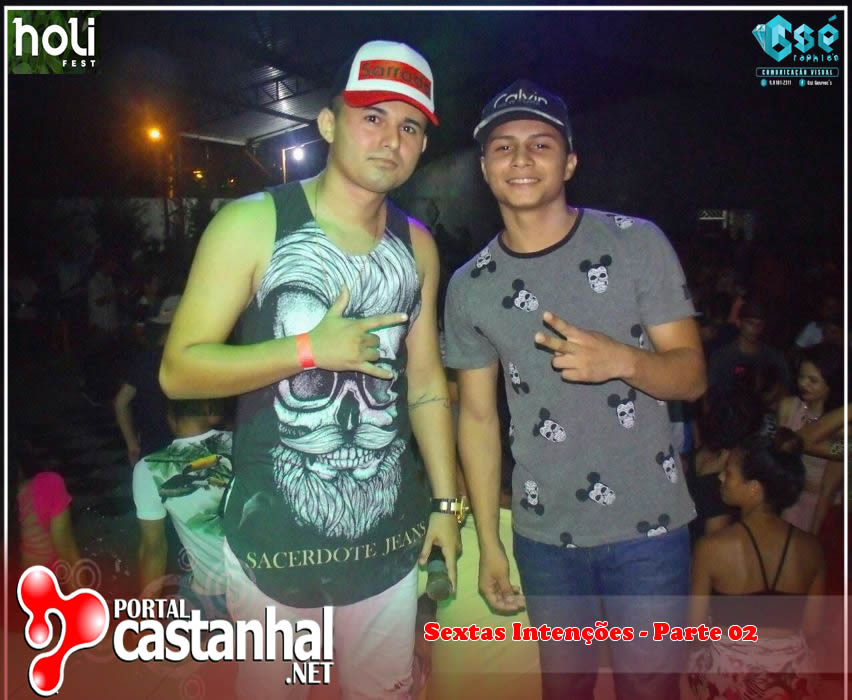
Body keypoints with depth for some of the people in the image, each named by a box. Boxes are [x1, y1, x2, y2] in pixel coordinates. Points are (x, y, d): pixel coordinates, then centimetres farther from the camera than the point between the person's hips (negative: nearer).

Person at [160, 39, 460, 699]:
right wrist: (309, 349, -20)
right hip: (275, 544, -3)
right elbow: (179, 370, -12)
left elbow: (426, 384, 9)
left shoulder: (417, 247, 5)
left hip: (392, 541, 4)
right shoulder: (251, 224, -10)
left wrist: (446, 501, 8)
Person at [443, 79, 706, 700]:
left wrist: (622, 360, -28)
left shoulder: (637, 242, -7)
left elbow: (692, 375, -6)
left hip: (648, 523, -2)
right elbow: (478, 415, 5)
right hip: (544, 533, 2)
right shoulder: (471, 286, 0)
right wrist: (488, 542, 4)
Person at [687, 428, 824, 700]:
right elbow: (812, 628, 2)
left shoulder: (712, 547, -19)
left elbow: (694, 627, -10)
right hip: (792, 676, 3)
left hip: (729, 675, -3)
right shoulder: (810, 547, -9)